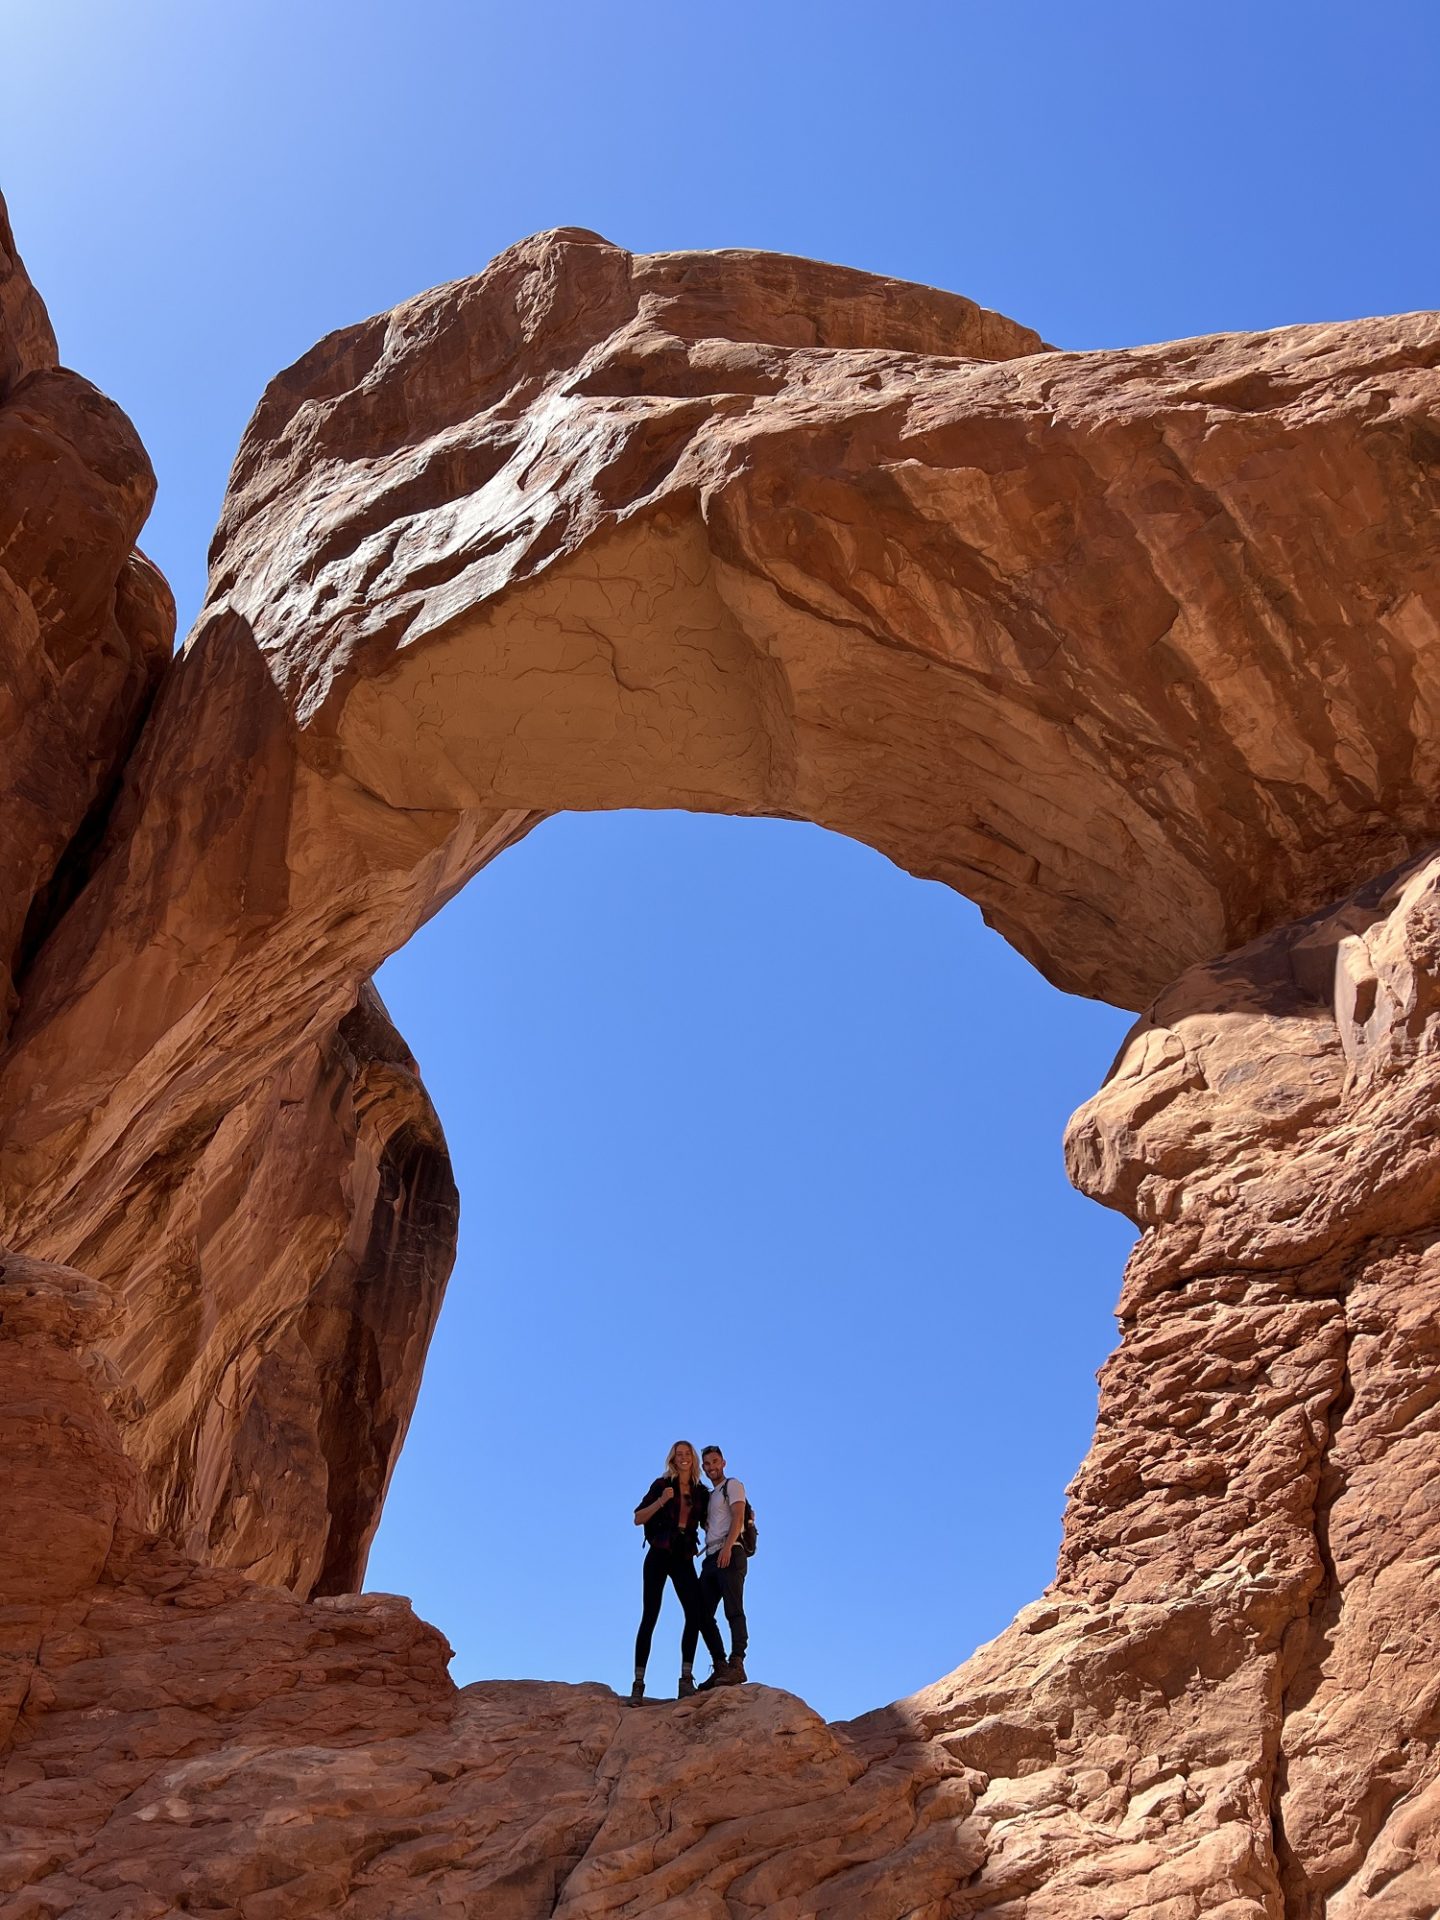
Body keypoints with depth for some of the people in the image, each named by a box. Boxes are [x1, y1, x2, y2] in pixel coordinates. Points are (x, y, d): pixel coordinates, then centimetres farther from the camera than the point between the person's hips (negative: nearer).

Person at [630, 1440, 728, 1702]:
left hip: (684, 1558, 3)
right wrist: (661, 1501, -19)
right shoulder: (662, 1484, 0)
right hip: (659, 1555, -3)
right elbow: (638, 1519, -4)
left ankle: (686, 1678, -4)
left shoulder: (701, 1491, 10)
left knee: (695, 1615, -9)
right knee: (649, 1617, -5)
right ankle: (638, 1684, -2)